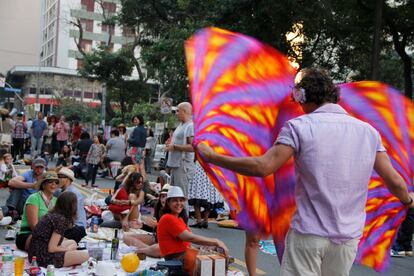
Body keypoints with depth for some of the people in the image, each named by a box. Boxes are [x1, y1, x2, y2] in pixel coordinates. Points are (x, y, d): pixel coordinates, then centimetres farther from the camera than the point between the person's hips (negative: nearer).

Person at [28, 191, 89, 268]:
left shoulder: (51, 214, 8)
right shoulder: (61, 219, -17)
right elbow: (51, 248, -19)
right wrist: (67, 249, -3)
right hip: (44, 258, -9)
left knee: (73, 242, 22)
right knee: (85, 255, -14)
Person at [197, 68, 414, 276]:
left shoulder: (299, 126, -9)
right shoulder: (368, 131, 4)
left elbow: (263, 167, -17)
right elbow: (394, 181, 6)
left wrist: (212, 157, -8)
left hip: (308, 233, -4)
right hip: (349, 236, 5)